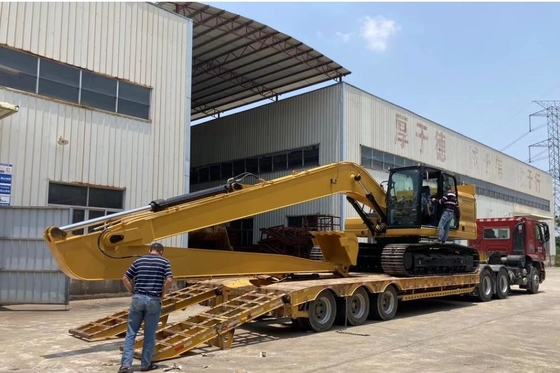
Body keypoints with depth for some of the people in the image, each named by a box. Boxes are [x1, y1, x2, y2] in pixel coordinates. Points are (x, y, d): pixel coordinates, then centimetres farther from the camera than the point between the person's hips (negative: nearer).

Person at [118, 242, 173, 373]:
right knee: (149, 335, 9)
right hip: (153, 300, -2)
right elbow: (169, 280, -11)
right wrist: (162, 294, 1)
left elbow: (125, 279, 6)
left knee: (131, 333, 9)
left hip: (138, 298, 2)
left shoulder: (138, 261, 10)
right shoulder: (164, 261, 2)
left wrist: (133, 293, 12)